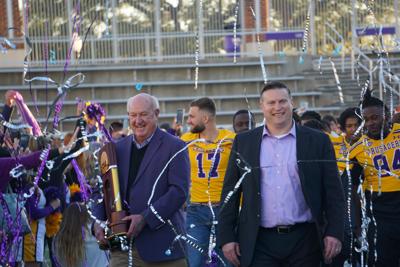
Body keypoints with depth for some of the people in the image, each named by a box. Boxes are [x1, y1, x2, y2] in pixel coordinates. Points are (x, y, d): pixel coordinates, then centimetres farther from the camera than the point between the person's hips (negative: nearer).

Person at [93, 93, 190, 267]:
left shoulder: (174, 148, -1)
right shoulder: (118, 148, 14)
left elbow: (179, 191, -10)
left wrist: (145, 218, -18)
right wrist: (98, 223, -2)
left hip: (163, 244, -3)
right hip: (123, 246, 4)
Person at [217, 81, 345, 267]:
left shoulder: (318, 141, 5)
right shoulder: (243, 142, 8)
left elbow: (333, 193, 4)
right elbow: (230, 193, 9)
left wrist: (334, 232, -5)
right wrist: (226, 237, 2)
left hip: (304, 240, 0)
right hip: (260, 241, 0)